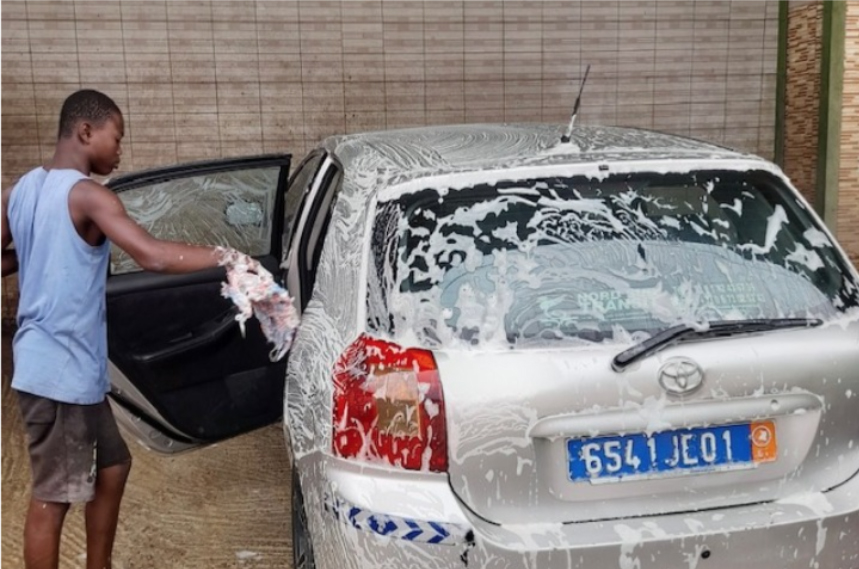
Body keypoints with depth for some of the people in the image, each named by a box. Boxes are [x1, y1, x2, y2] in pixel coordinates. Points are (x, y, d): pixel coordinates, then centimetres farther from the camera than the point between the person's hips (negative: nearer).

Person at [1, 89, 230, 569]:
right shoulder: (88, 195, -17)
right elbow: (153, 255, -29)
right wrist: (226, 256, -20)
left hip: (74, 367, 9)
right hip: (61, 370, -9)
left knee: (112, 466, 20)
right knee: (52, 496, 1)